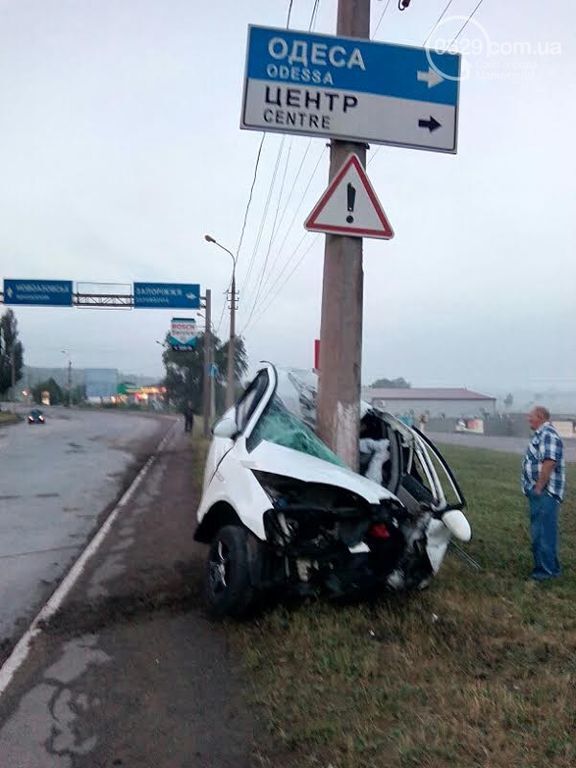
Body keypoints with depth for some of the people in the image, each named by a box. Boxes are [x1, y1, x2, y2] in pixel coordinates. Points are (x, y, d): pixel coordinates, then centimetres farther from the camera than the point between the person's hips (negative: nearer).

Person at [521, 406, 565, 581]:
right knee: (539, 530, 18)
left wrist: (538, 488, -22)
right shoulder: (541, 434, 16)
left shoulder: (547, 434, -16)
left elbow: (549, 462, -26)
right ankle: (542, 565, 28)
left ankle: (549, 569, 5)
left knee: (544, 531, -4)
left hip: (545, 494, -11)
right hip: (539, 493, 11)